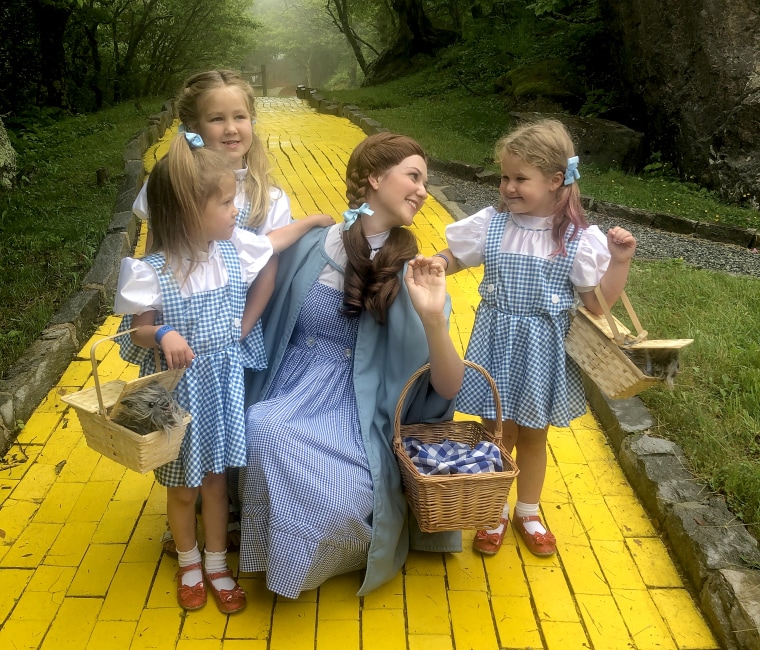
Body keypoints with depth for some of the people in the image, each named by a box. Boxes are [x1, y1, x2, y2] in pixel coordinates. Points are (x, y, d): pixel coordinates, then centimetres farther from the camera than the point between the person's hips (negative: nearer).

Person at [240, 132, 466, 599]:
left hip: (354, 410, -1)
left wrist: (433, 318, -25)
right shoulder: (307, 248, -1)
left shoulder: (413, 275, -3)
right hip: (284, 393, 1)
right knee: (265, 436, -32)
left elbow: (448, 388, -10)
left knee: (347, 496, -30)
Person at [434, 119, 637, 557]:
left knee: (533, 435, 16)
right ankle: (495, 512, 35)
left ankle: (529, 513, 38)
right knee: (498, 431, 12)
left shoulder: (580, 238, -10)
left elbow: (598, 304, -7)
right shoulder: (490, 224, -6)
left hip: (544, 350, -1)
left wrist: (620, 261, -19)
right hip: (498, 343, 1)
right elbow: (451, 259, 9)